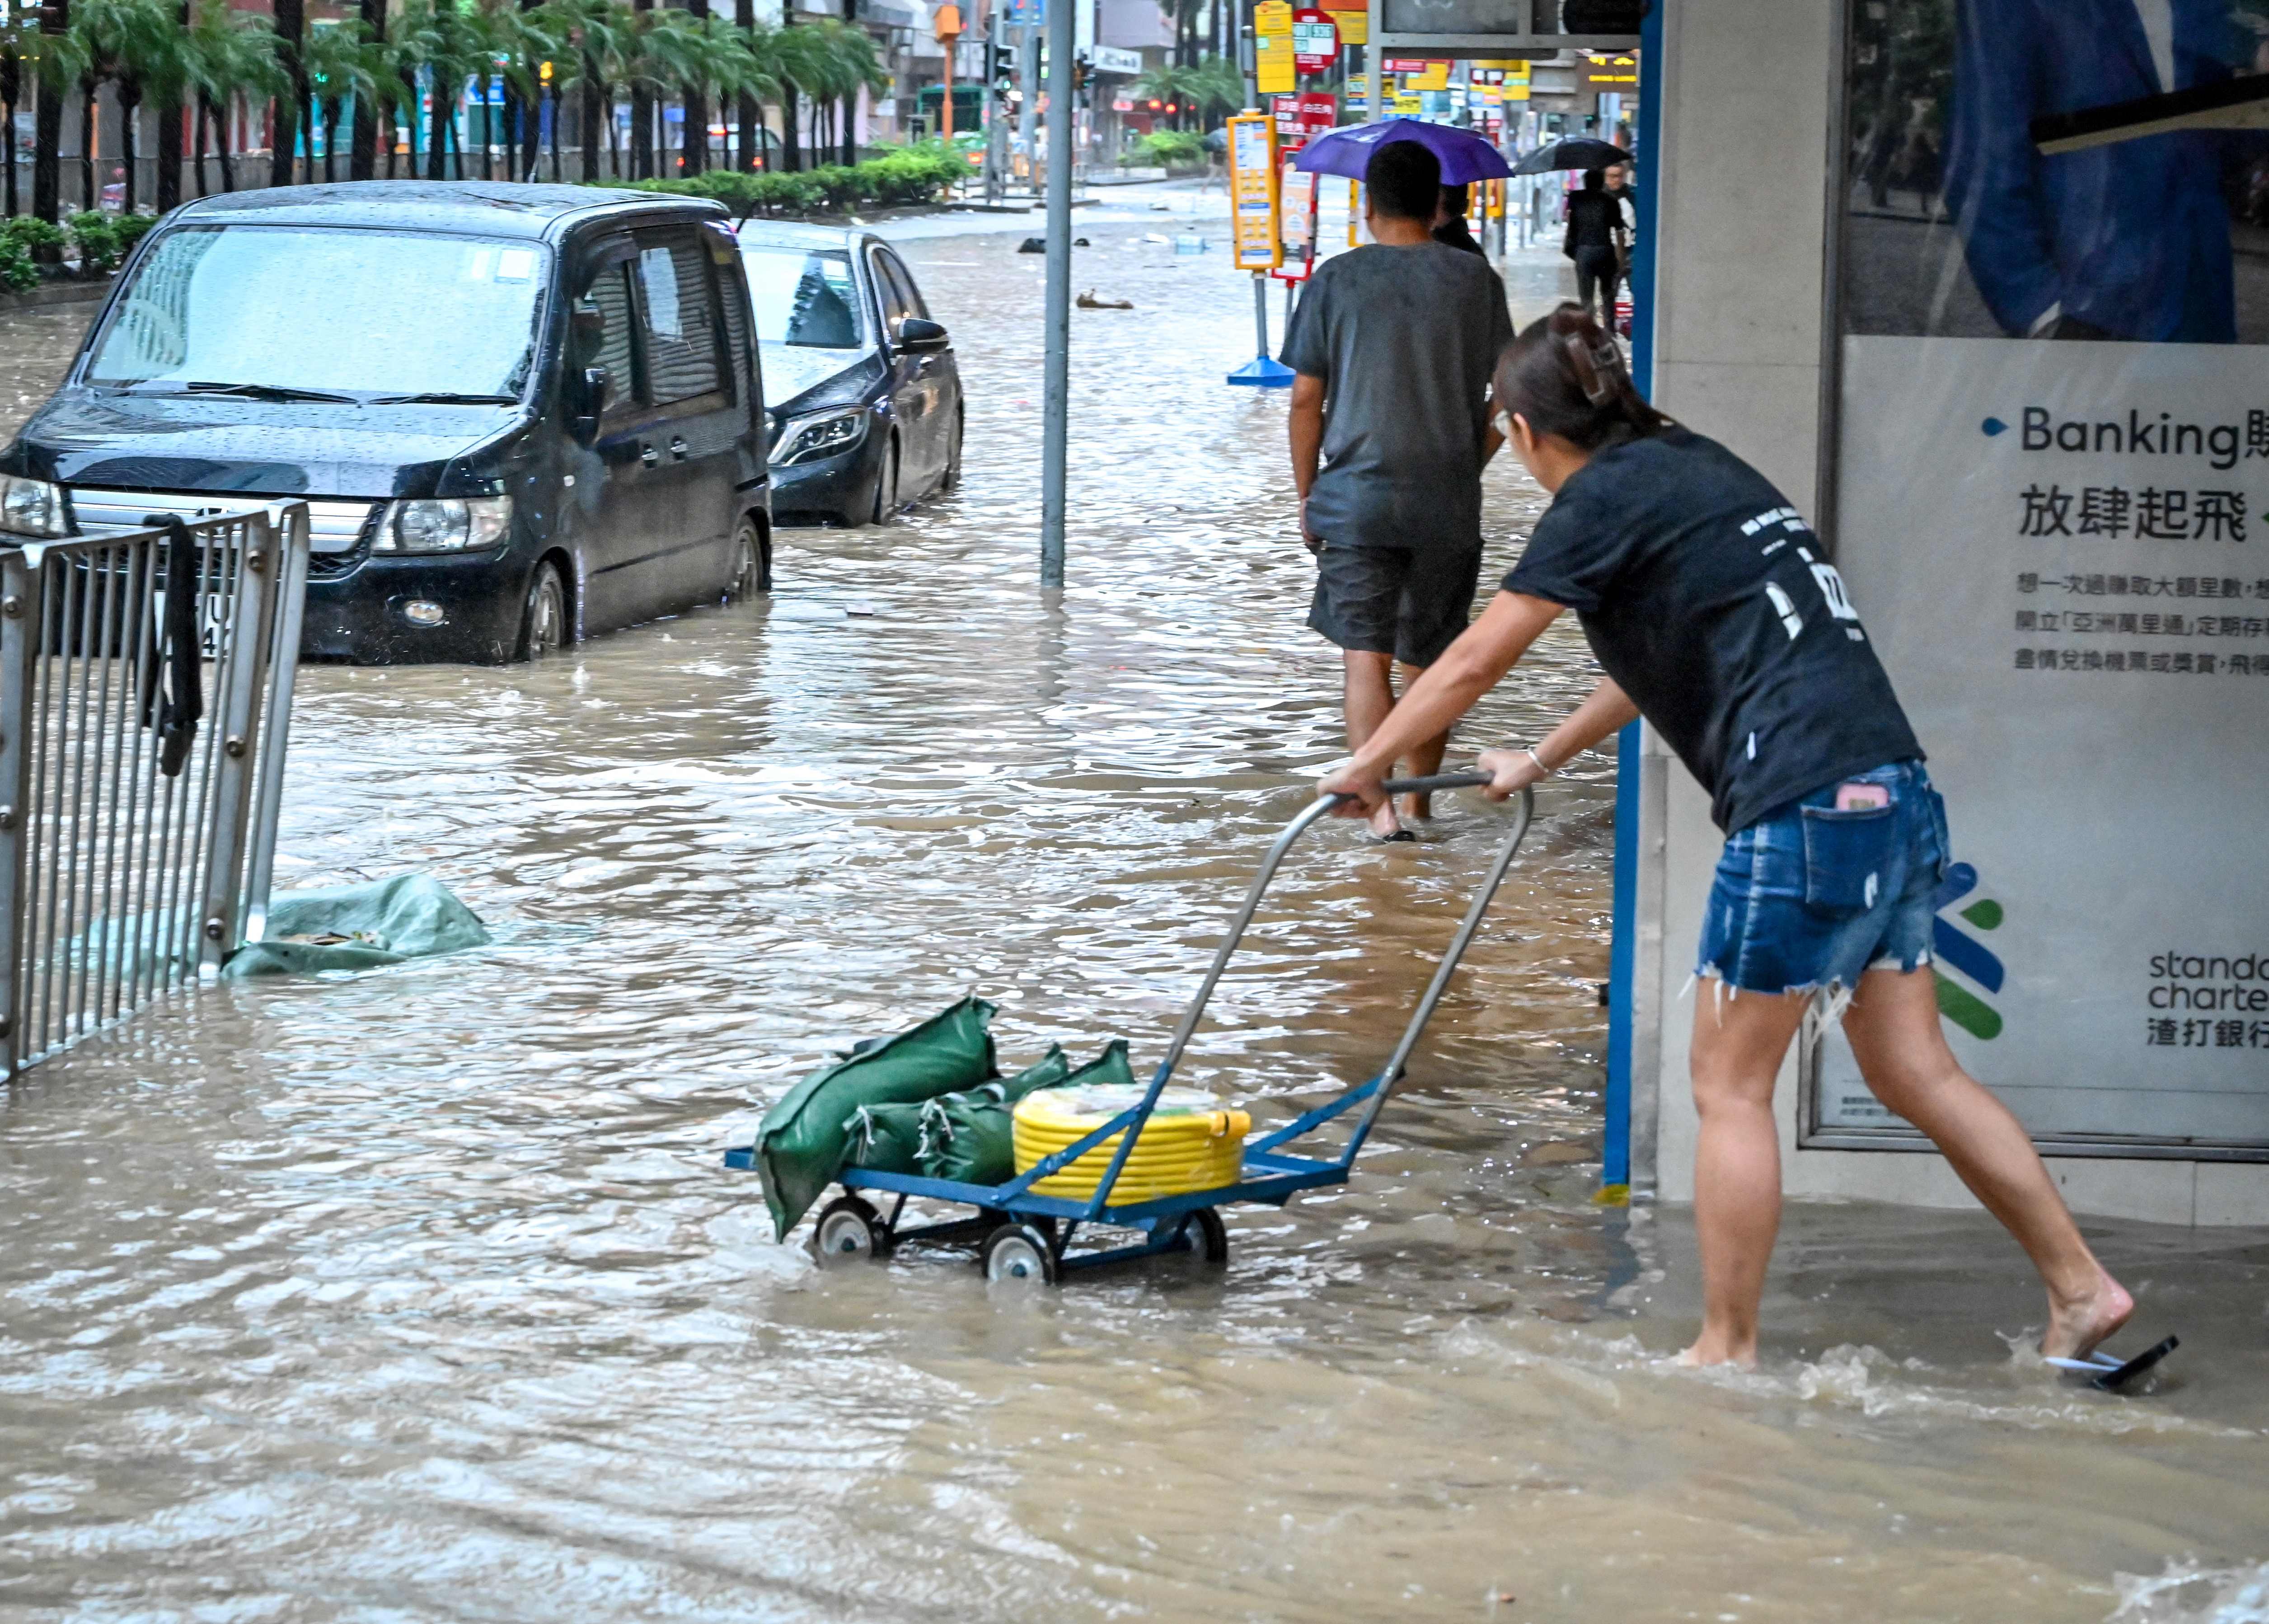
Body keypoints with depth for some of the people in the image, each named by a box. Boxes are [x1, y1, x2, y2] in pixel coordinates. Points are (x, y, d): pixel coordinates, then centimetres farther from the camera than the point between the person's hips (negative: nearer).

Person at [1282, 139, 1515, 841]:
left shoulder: (1337, 280, -3)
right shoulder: (1474, 278, 1)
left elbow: (1307, 398, -2)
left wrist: (1306, 495, 8)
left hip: (1356, 495, -2)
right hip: (1449, 504, 2)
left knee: (1365, 656, -3)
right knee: (1430, 657, 15)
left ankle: (1380, 804, -17)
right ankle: (1419, 800, 26)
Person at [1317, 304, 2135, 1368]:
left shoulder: (1608, 497, -4)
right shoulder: (1693, 466, 22)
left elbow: (1474, 664, 0)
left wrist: (1365, 767, 14)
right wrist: (1541, 762, 46)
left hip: (1805, 811, -9)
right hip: (1896, 797, 9)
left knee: (1730, 1086, 2)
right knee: (1915, 1074, 13)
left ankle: (1727, 1352, 8)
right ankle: (2081, 1287, 13)